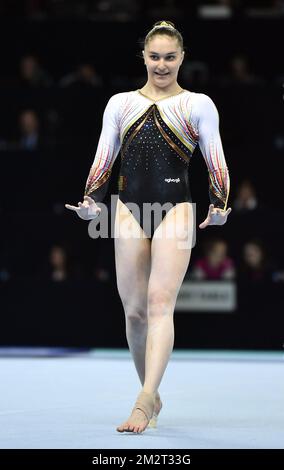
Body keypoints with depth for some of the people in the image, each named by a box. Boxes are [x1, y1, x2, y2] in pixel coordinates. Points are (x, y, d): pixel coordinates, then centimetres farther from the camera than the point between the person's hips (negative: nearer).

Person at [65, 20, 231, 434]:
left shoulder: (198, 105, 7)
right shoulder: (120, 104, 15)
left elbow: (216, 162, 3)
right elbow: (103, 160, 13)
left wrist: (219, 206, -12)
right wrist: (90, 201, -3)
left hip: (176, 210, -3)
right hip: (129, 210, 3)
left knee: (160, 302, -16)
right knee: (134, 311, 2)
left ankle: (144, 401, -23)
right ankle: (154, 397, 17)